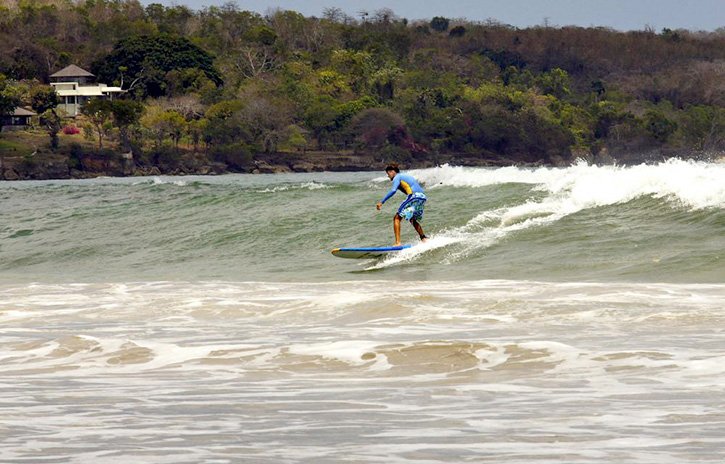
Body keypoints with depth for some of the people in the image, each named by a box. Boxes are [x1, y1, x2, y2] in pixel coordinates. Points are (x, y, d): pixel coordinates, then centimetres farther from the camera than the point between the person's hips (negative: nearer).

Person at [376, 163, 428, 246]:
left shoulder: (397, 177, 5)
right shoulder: (407, 176, 30)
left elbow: (393, 190, -14)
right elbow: (420, 189, 29)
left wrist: (381, 202, -14)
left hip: (414, 196, -8)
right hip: (423, 197, 8)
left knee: (397, 218, -3)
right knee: (413, 220, 29)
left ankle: (398, 243, -15)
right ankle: (424, 238, 22)